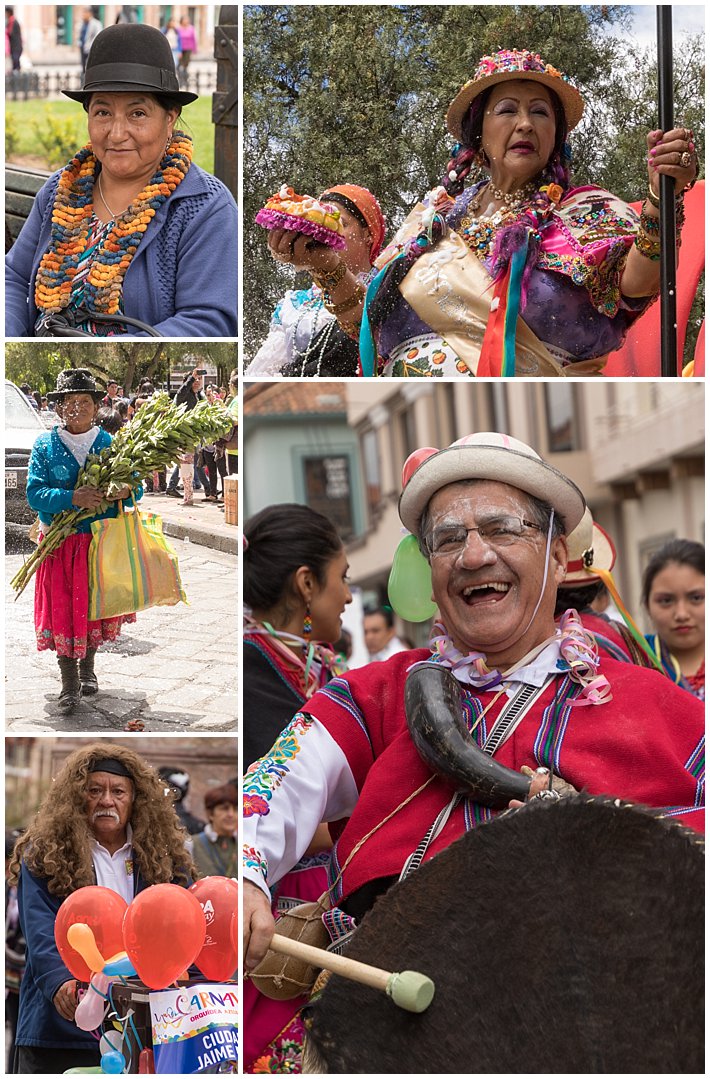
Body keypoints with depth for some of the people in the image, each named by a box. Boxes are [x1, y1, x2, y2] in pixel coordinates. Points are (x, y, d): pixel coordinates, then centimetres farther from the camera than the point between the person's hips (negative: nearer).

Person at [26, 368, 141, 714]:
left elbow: (136, 487, 1)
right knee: (62, 611, -3)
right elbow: (35, 493, -12)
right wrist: (74, 498, -27)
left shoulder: (110, 443, 2)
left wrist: (125, 491, -23)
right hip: (60, 543, -2)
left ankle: (87, 667, 34)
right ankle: (69, 684, 8)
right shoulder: (45, 445, -3)